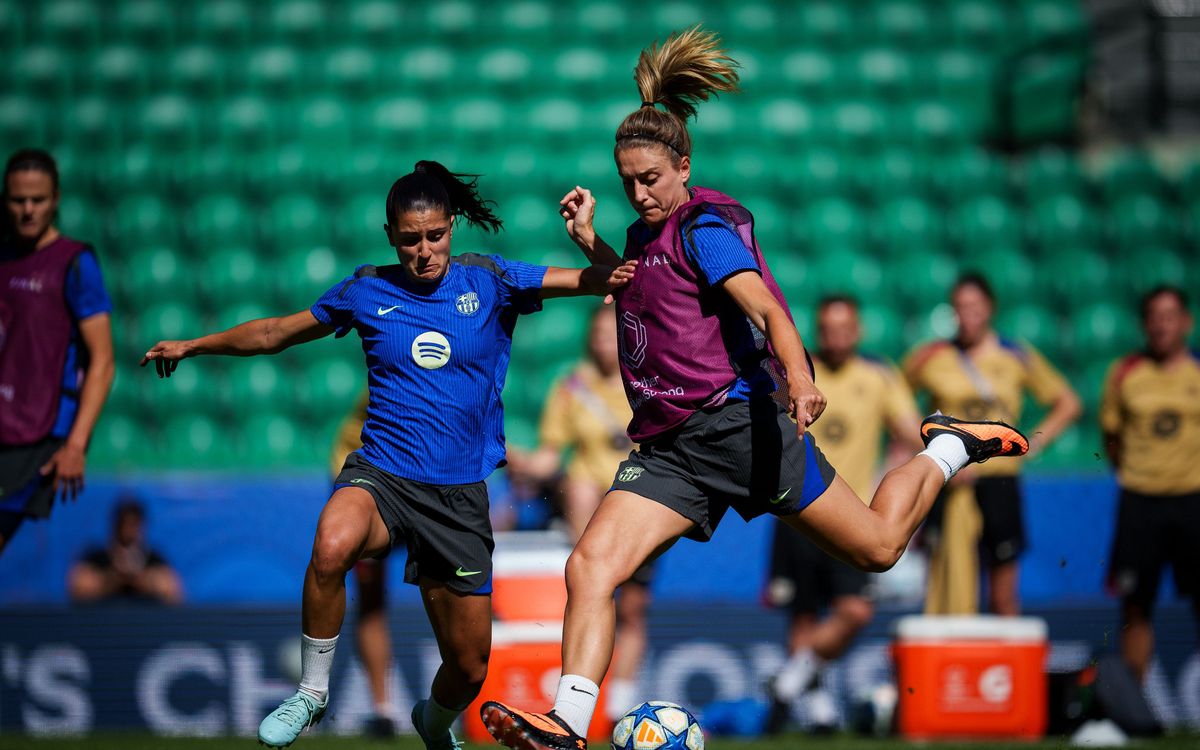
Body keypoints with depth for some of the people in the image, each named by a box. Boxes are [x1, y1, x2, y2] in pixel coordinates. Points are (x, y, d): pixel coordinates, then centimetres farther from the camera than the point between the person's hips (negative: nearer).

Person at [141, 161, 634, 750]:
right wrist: (193, 346, 22)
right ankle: (311, 691, -16)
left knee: (469, 669, 5)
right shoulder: (367, 291, 5)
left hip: (459, 495, 1)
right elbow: (276, 333, 20)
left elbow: (589, 280, -3)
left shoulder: (487, 281, 3)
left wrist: (613, 274, -25)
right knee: (332, 545, -38)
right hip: (381, 474, -1)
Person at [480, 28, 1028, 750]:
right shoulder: (646, 231, 15)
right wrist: (590, 243, 21)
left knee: (879, 545, 3)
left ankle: (950, 450, 30)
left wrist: (798, 374, -42)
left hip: (737, 419, -7)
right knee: (589, 568, -15)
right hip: (666, 448, 7)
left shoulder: (704, 226, -9)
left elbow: (767, 309, -23)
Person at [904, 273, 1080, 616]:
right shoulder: (931, 358, 2)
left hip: (1000, 482, 1)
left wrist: (1033, 443, 3)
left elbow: (1068, 404, 14)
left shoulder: (1019, 358, 6)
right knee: (950, 584, -9)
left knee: (1003, 595, 3)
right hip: (951, 484, -1)